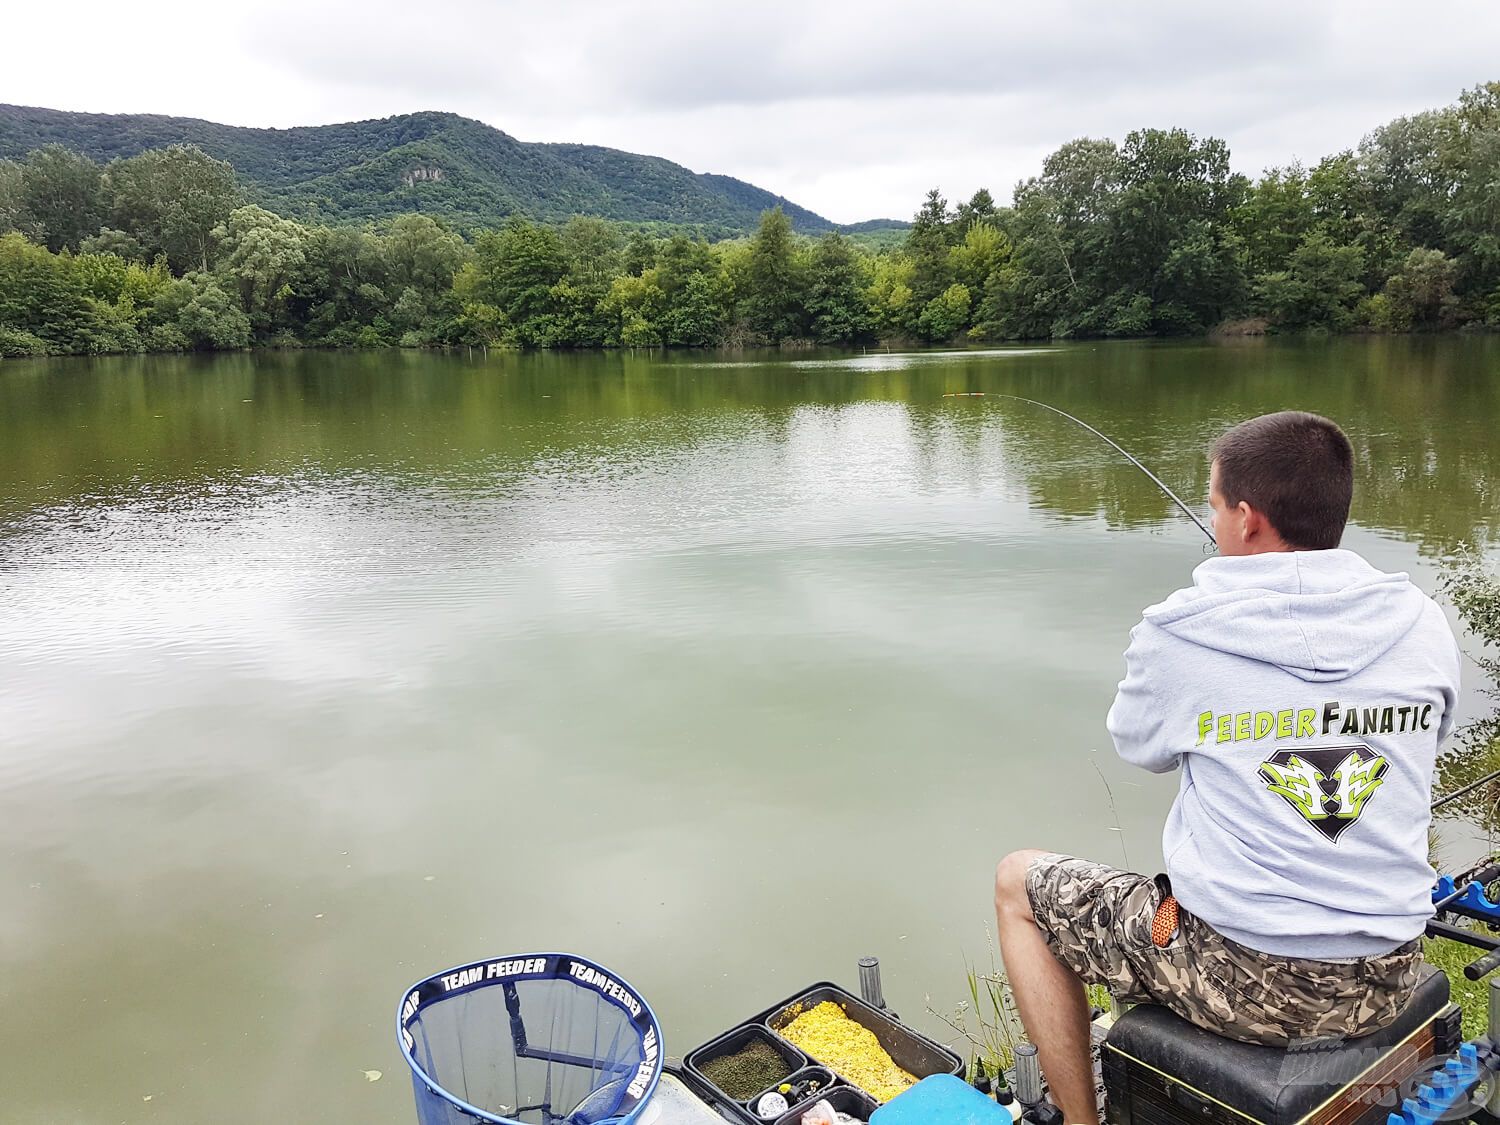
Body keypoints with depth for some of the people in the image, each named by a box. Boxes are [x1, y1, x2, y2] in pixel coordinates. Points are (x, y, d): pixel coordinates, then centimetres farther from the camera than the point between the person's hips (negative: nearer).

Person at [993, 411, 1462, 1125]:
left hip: (1243, 982, -5)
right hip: (1386, 986, 6)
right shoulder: (1423, 625, -5)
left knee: (1018, 882, 15)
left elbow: (1140, 748, 4)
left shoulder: (1180, 633, -16)